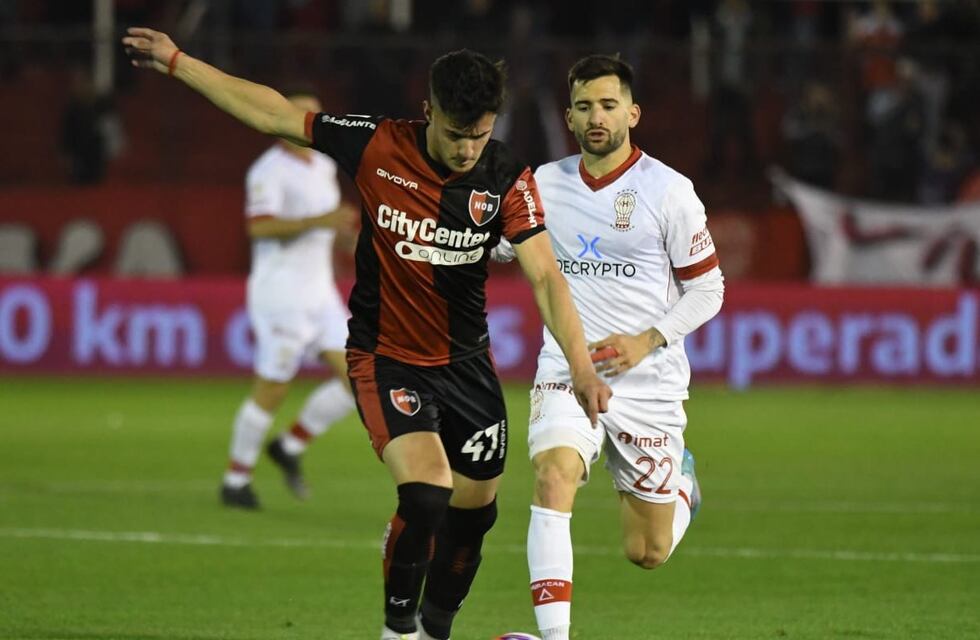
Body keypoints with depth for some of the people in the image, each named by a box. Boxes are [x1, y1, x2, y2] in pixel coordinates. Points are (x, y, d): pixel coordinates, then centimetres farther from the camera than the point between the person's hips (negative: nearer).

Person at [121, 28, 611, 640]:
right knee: (425, 492, -22)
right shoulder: (378, 146, -15)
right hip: (385, 356, -3)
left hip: (466, 362, 3)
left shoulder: (508, 179, -13)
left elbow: (546, 276, -19)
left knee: (473, 511, 8)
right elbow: (274, 113, -5)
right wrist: (176, 61, -2)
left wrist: (582, 366, -33)